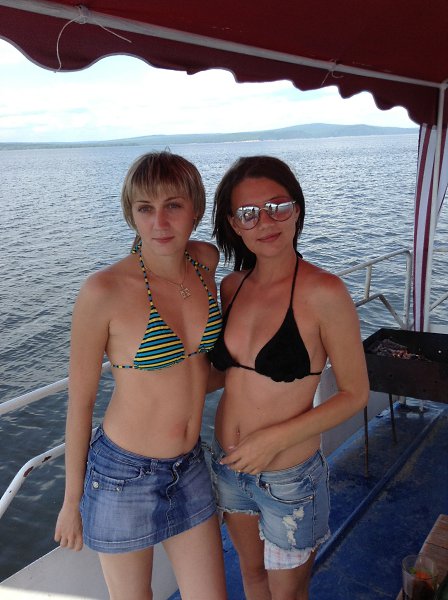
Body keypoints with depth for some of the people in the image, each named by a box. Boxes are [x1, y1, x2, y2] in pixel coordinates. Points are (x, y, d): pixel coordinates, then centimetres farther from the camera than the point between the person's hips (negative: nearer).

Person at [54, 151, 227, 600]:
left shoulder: (206, 260, -6)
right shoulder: (104, 291, -22)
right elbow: (79, 400, -11)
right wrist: (72, 500, -3)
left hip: (189, 467, 5)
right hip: (124, 475, -4)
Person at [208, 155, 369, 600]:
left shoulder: (322, 292, -21)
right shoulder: (232, 287, -4)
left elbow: (355, 394, -14)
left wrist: (275, 438, -20)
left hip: (289, 479, -4)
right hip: (228, 467, 5)